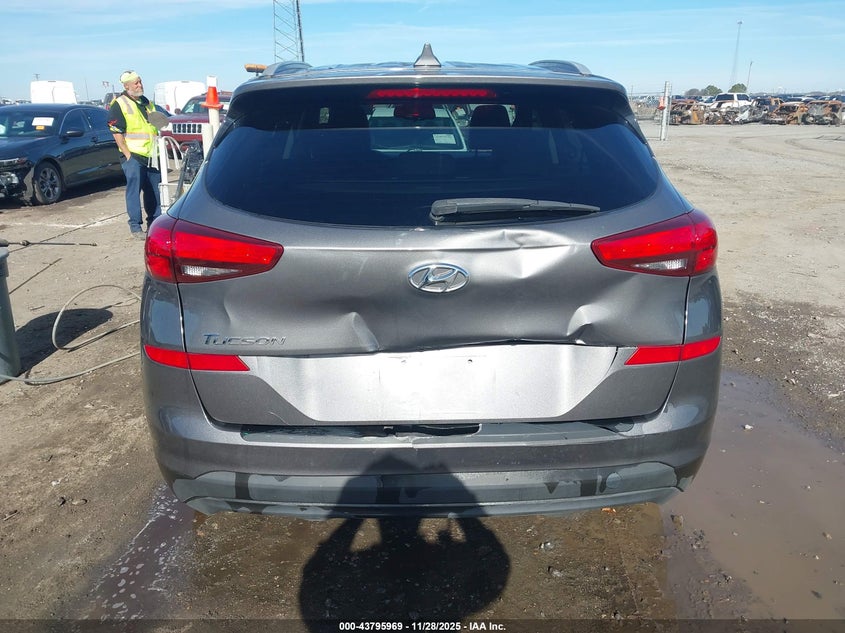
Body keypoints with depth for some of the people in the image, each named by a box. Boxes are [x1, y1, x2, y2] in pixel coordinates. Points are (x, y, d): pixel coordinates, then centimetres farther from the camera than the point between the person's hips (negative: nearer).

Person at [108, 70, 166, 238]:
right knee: (134, 190, -7)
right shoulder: (119, 105, -6)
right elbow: (117, 133, -10)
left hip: (151, 155, 7)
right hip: (133, 155, -7)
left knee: (153, 190, 11)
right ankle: (135, 226, -3)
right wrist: (128, 155, -15)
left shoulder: (147, 103, 17)